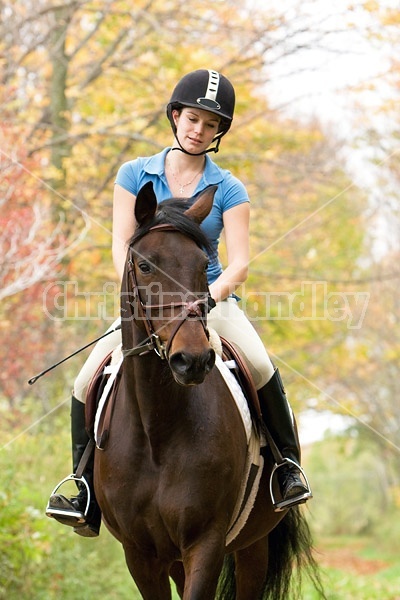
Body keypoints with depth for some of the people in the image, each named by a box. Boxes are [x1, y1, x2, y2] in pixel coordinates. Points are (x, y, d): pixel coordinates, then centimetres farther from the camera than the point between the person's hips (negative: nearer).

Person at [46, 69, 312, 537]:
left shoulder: (228, 190, 0)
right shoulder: (135, 175, 3)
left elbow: (239, 261, -8)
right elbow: (121, 245, -2)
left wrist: (209, 297, -26)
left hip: (211, 298, -1)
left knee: (259, 366, -29)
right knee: (88, 379, -18)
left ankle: (288, 463, -7)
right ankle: (86, 500, -9)